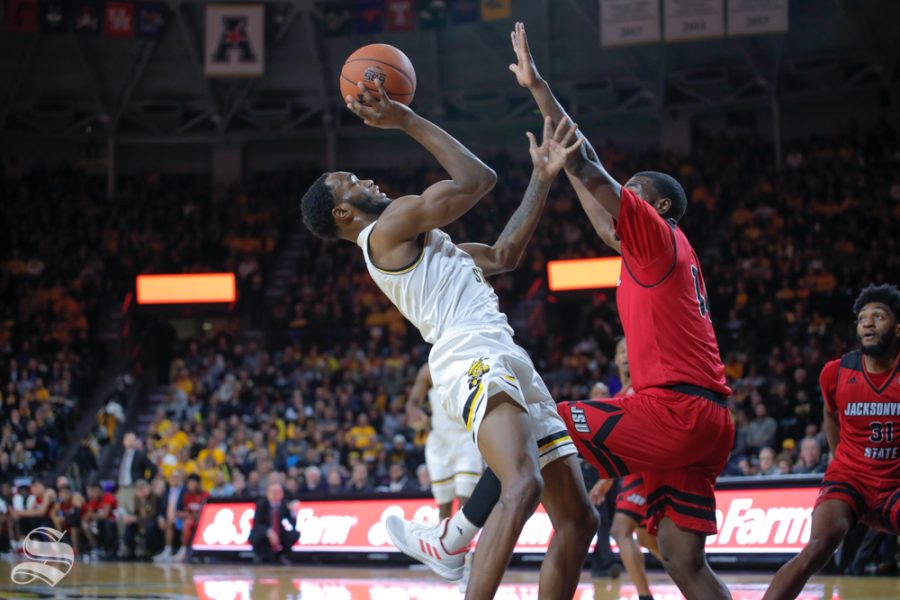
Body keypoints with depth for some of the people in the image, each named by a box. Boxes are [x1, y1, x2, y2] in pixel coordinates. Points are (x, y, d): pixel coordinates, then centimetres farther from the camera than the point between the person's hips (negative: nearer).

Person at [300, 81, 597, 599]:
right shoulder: (391, 224, 2)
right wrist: (409, 122, 3)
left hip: (510, 365, 10)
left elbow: (504, 255, 29)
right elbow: (478, 180, -3)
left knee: (578, 519, 6)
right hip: (476, 361, -10)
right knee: (523, 486, -34)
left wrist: (543, 176, 27)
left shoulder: (423, 244, 31)